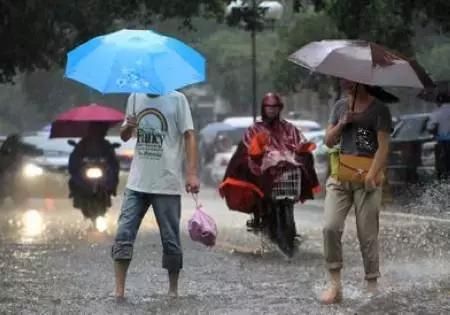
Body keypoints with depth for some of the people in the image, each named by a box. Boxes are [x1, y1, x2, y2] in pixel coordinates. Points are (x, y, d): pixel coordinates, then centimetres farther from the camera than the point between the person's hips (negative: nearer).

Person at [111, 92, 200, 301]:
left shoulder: (177, 99, -3)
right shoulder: (135, 98, 10)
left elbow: (189, 136, -6)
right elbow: (124, 136, 18)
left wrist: (192, 174, -15)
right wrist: (128, 127, -7)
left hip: (167, 184, -4)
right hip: (137, 182, 4)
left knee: (170, 239, 4)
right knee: (124, 233, -5)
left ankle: (173, 290, 18)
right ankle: (119, 291, -4)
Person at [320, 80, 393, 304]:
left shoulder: (379, 109, -1)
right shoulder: (340, 107, 15)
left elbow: (383, 146, -8)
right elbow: (329, 141, 17)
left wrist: (372, 173, -21)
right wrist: (341, 124, -3)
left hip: (366, 178, -4)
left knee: (368, 235, -1)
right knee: (331, 227, -10)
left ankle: (372, 284, 8)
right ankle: (335, 283, -5)